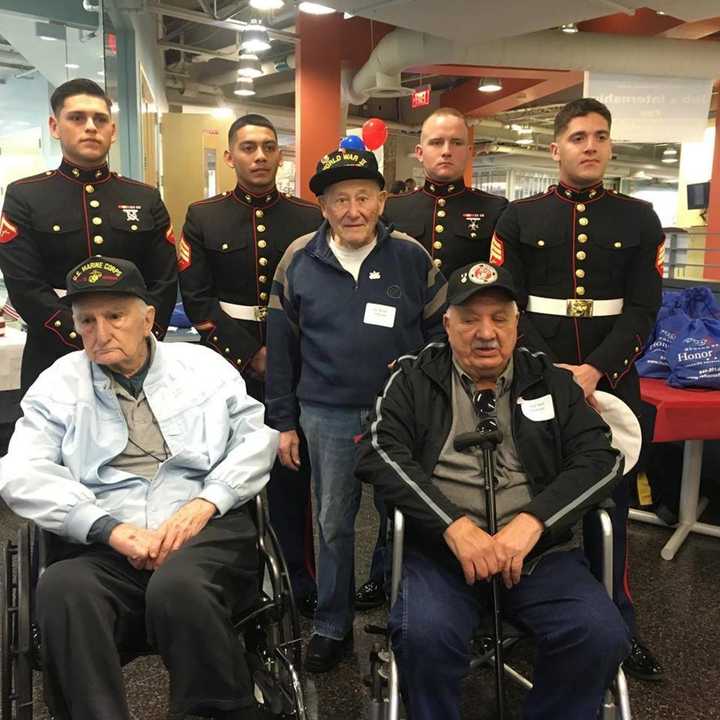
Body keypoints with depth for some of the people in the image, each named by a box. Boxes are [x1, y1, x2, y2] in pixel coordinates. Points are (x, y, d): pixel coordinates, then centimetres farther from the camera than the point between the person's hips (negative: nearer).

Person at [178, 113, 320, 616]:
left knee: (292, 472, 6)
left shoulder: (310, 219, 5)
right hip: (228, 363, 0)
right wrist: (252, 353, -10)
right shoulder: (203, 217, 4)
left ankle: (299, 580, 20)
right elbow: (198, 301, -3)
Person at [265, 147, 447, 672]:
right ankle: (332, 626, 28)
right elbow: (281, 347, 3)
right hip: (328, 416, 1)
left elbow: (441, 328, 6)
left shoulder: (412, 256, -3)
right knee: (334, 523, 11)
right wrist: (284, 422, 4)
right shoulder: (299, 259, -1)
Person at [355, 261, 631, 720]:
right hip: (440, 547, -1)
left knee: (602, 635, -22)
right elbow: (381, 453, -5)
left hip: (541, 550, 2)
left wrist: (531, 522, -14)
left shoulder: (552, 382, 12)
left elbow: (602, 458, 2)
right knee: (424, 634, -29)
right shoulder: (414, 378, 8)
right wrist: (456, 526, -18)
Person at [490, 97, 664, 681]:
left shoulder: (640, 219, 5)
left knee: (611, 505, 10)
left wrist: (594, 370, -17)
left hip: (612, 384, 1)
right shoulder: (519, 218, 2)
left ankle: (617, 626, 26)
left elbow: (642, 311, -3)